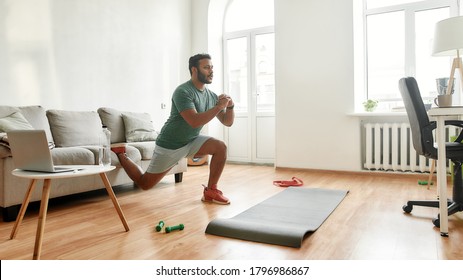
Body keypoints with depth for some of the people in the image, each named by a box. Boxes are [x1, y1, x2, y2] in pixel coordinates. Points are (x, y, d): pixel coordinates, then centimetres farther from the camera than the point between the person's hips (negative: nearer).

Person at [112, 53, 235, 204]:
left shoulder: (211, 96, 0)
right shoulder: (183, 91, -24)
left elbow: (228, 122, 2)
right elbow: (195, 121, -36)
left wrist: (230, 106, -17)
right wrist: (219, 106, -30)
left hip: (191, 141, 7)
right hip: (170, 145, -6)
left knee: (221, 147, -16)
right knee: (145, 184, 3)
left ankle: (210, 191, -4)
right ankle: (120, 155, 27)